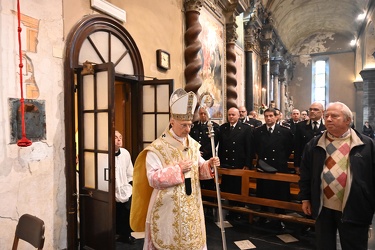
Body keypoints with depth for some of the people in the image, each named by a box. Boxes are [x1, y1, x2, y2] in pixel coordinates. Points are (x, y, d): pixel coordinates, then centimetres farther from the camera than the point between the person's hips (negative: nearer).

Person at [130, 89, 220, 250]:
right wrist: (178, 169, -23)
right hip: (168, 208, -5)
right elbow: (153, 178, -19)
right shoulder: (157, 148, -15)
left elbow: (198, 169, 9)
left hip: (191, 205, 5)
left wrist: (209, 165, -11)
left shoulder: (193, 144, 3)